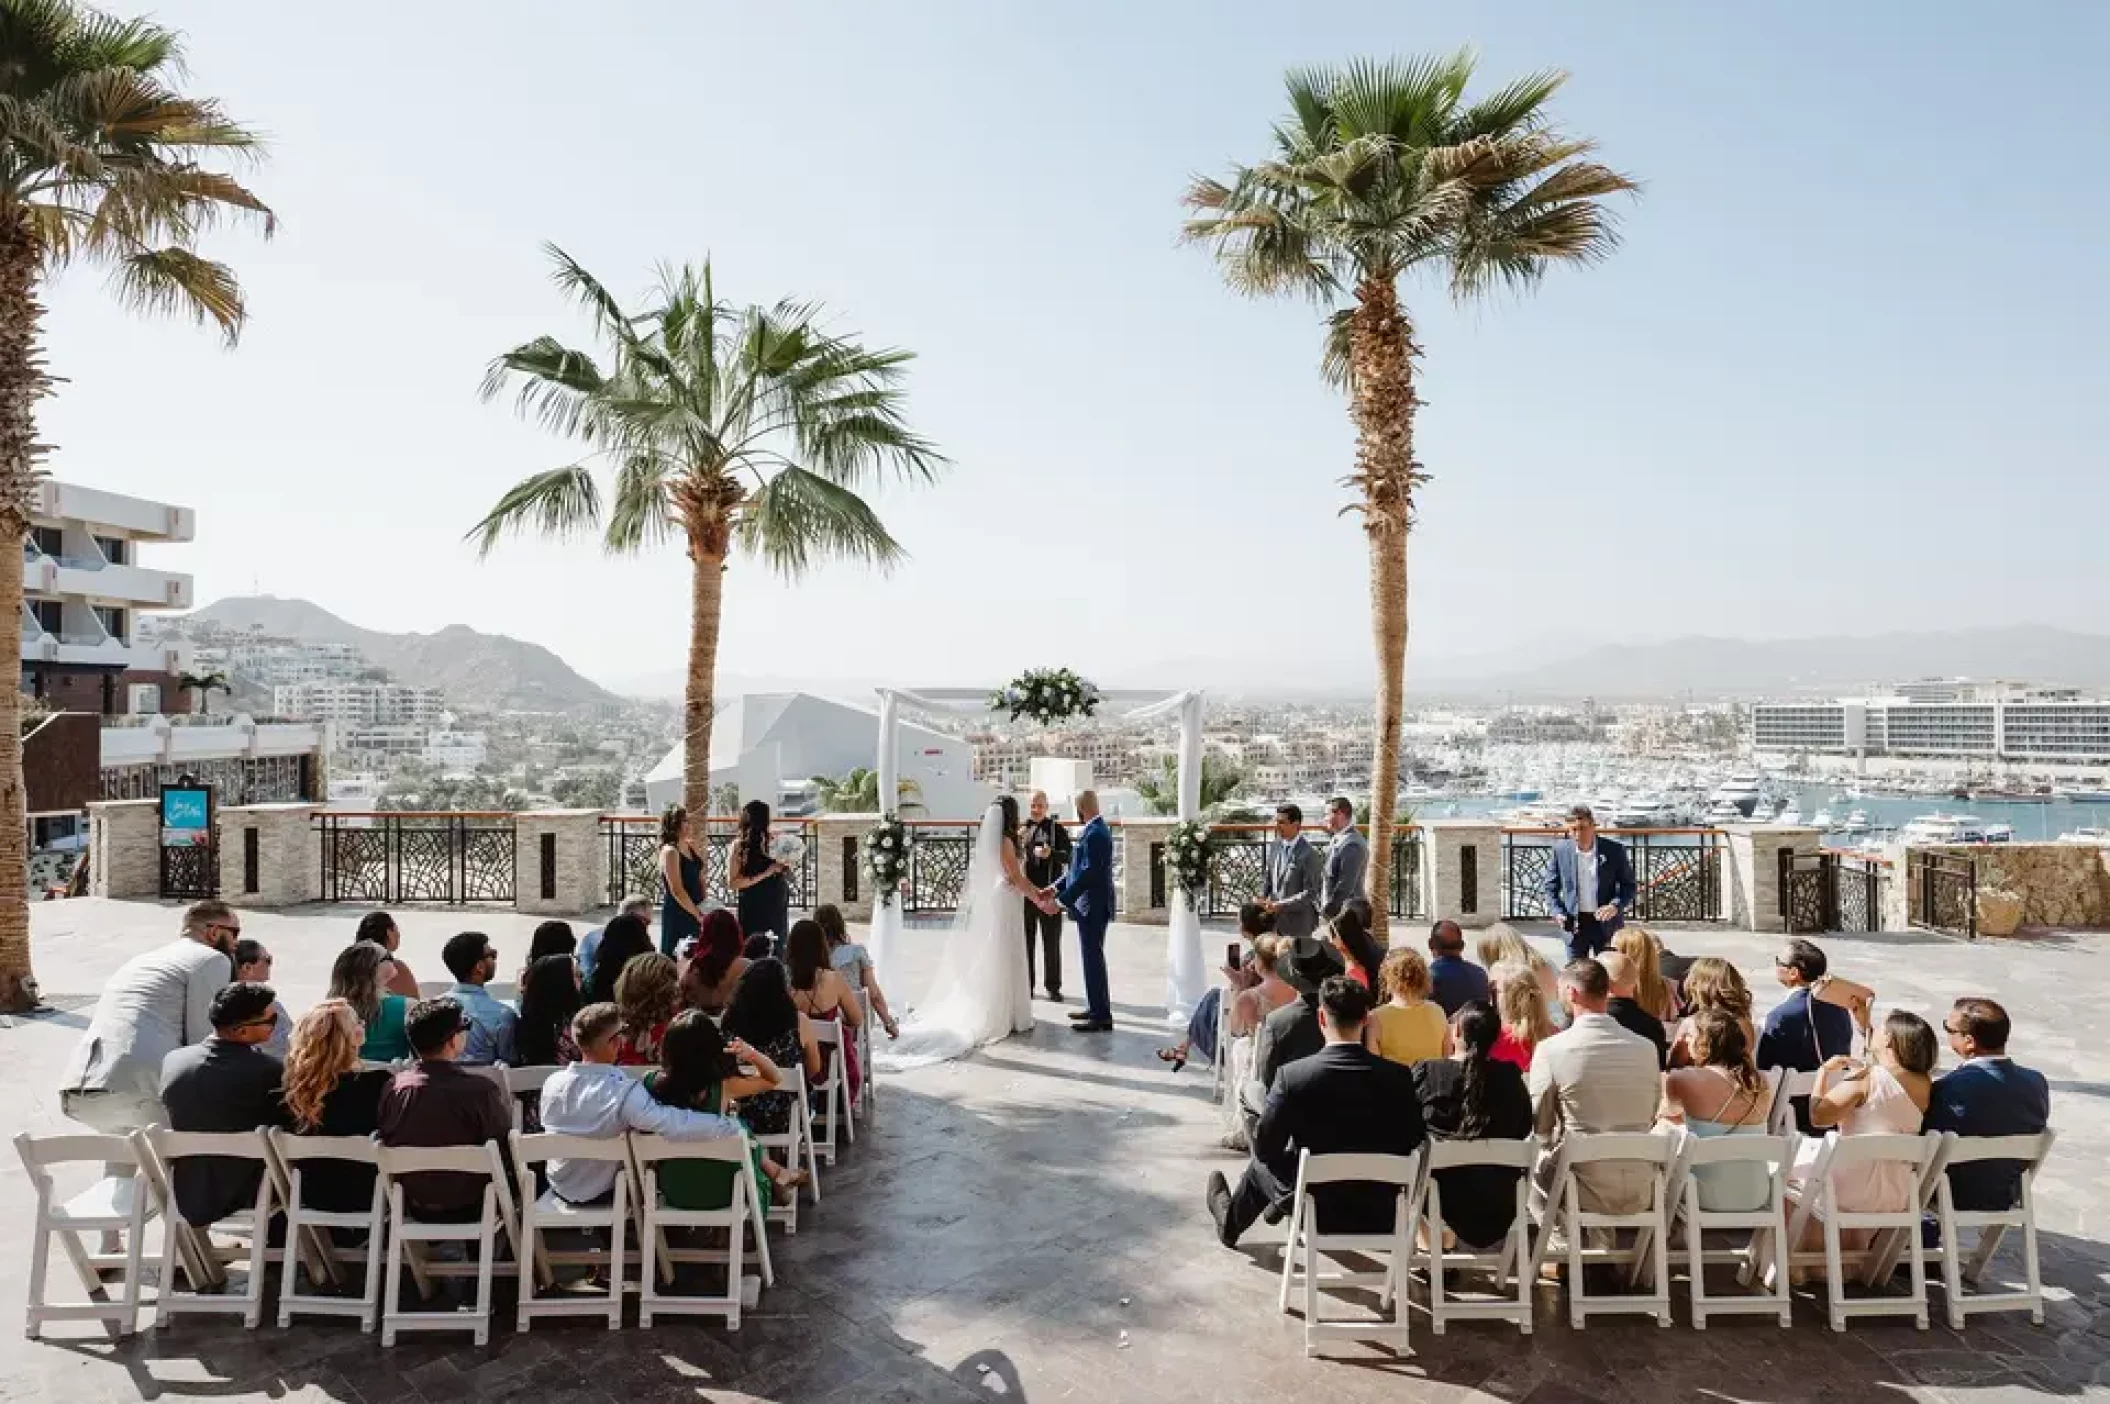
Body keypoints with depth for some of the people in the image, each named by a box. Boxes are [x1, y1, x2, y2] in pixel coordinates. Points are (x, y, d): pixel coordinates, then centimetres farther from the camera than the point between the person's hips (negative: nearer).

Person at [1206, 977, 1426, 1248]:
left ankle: (1230, 1224, 57)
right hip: (1381, 1215, 3)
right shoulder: (1398, 1077, -15)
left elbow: (1264, 1148, -11)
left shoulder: (1293, 1076, -20)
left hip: (1319, 1214, -3)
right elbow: (1413, 1144, -5)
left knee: (1260, 1165, 28)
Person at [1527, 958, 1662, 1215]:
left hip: (1584, 1193, -4)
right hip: (1639, 1196, 4)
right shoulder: (1646, 1049, -4)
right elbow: (1650, 1118, 11)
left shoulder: (1551, 1049, -14)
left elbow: (1539, 1126, -3)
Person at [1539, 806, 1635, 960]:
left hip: (1606, 923, -1)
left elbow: (1628, 885, 2)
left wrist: (1616, 906, -17)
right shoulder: (1561, 850, -2)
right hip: (1575, 924, 1)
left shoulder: (1614, 850, -5)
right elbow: (1549, 887, 6)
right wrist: (1558, 912, -9)